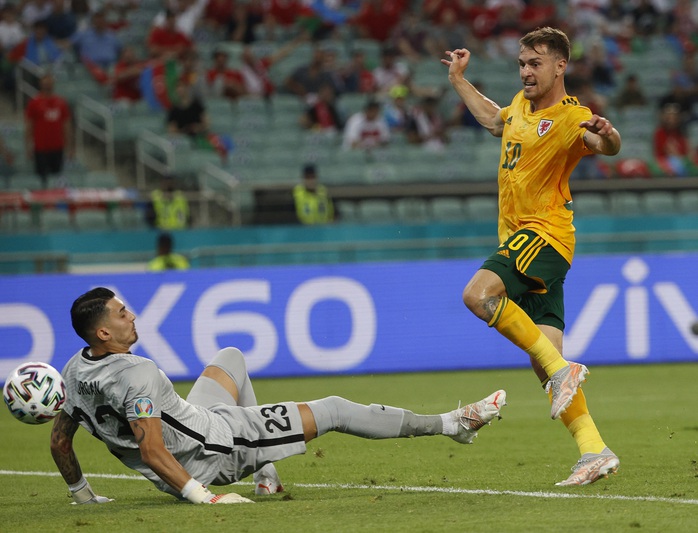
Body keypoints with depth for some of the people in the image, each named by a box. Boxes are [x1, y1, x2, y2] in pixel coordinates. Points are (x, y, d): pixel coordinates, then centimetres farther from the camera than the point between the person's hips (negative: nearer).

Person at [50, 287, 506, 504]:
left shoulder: (75, 372, -6)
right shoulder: (138, 373, -31)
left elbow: (60, 440, 4)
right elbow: (151, 450, -32)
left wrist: (82, 493, 18)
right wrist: (198, 495, -27)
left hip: (174, 475, 9)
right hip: (214, 451, -9)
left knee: (231, 358, 31)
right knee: (333, 411, 2)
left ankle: (265, 470, 34)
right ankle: (451, 424, 13)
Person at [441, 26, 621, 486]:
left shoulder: (571, 117, -11)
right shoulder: (522, 105, 15)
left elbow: (607, 147, -31)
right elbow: (494, 120, 38)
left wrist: (607, 134, -52)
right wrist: (459, 80, 41)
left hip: (545, 236, -8)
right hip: (521, 237, 8)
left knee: (479, 294, -31)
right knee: (545, 362, 0)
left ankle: (562, 369, -24)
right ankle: (595, 451, -2)